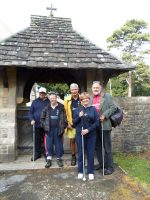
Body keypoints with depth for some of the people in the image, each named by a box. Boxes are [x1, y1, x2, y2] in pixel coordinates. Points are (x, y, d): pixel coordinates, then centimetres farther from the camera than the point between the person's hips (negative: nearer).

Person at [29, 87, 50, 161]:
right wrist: (32, 119, -9)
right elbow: (30, 112, 7)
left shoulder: (48, 102, 2)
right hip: (37, 124, 2)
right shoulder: (35, 102, 7)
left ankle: (46, 153, 20)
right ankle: (37, 153, 25)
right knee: (37, 140, 10)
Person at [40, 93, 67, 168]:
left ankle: (59, 158, 23)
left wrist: (63, 127, -9)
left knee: (59, 144, 7)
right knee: (49, 145, 6)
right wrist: (45, 126, 0)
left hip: (58, 129, -2)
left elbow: (65, 118, -3)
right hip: (49, 129, 2)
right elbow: (42, 118, 10)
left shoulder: (61, 107, -1)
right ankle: (49, 160, 17)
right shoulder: (46, 108, 6)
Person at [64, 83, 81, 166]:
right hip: (71, 123, 1)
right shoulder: (67, 99, -1)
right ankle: (73, 157, 24)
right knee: (72, 140, 8)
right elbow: (65, 112, 1)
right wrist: (68, 122, -3)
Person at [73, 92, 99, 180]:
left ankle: (91, 172, 21)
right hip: (80, 134, 1)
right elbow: (74, 122, 3)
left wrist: (88, 130, -14)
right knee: (80, 153, 9)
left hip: (91, 135, -1)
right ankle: (80, 171, 24)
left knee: (90, 153, 7)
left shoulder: (93, 109, 0)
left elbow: (97, 122, -4)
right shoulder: (78, 110, 4)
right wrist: (79, 117, -15)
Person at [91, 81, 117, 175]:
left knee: (107, 147, 3)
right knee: (97, 146, 16)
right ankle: (101, 163, 32)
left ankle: (110, 166, 16)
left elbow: (113, 107, -10)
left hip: (104, 125, -6)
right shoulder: (91, 99, 12)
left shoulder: (107, 96, -3)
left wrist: (104, 115, -19)